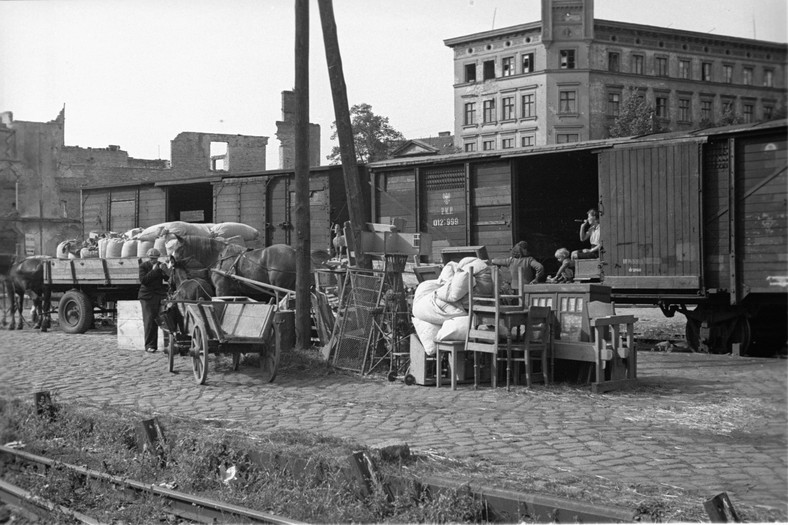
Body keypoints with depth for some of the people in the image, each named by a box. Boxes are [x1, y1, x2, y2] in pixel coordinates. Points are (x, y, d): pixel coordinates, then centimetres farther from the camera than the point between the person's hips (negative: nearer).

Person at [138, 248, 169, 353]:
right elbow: (143, 280, -12)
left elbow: (168, 279, 4)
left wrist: (164, 271, -15)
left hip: (160, 296, 3)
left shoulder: (161, 265, 9)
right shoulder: (143, 266, 0)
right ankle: (149, 345, -6)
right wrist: (153, 271, -15)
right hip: (147, 296, -3)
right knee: (149, 321, -7)